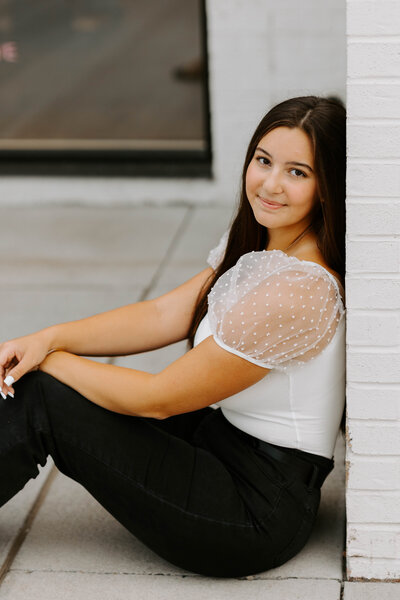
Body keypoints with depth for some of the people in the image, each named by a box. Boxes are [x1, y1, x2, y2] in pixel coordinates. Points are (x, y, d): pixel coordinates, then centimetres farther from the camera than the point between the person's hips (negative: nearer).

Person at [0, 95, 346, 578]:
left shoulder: (296, 292, -26)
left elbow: (159, 399, -20)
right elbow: (164, 314, 3)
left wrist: (48, 361, -9)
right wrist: (50, 337, -10)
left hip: (262, 514, -9)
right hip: (225, 439, 9)